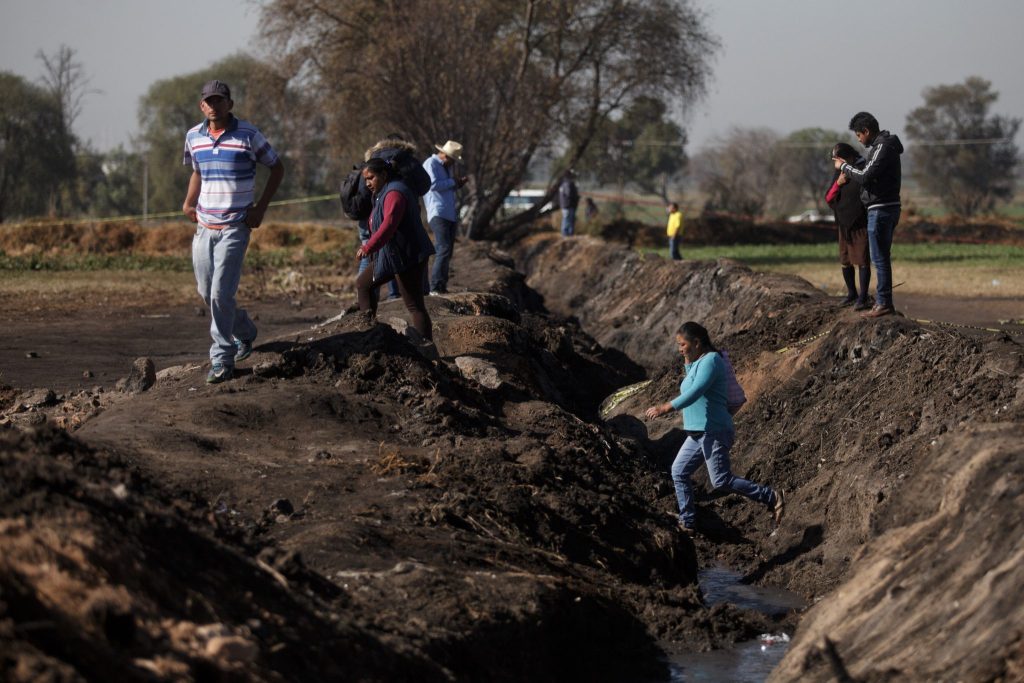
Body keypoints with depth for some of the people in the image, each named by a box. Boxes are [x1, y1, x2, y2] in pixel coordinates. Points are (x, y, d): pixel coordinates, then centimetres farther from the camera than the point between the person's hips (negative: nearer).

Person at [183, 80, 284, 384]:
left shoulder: (248, 135, -7)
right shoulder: (193, 136, 7)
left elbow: (277, 168, 2)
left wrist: (260, 208, -5)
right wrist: (189, 203, 7)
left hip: (234, 227, -5)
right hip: (204, 227, 5)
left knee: (221, 293, -13)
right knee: (206, 293, 9)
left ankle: (222, 359, -5)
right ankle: (244, 331, 35)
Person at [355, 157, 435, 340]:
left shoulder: (394, 194, -19)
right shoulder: (383, 193, 16)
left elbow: (389, 224, -34)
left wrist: (369, 248, -44)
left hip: (407, 257, -11)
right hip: (393, 255, 11)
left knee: (414, 305, -11)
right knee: (363, 283, 19)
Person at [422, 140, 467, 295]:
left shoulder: (446, 167, 22)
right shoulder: (431, 164, -6)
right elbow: (433, 184, -20)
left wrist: (459, 183, 12)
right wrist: (452, 181, -9)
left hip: (450, 215, 10)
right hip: (438, 214, -10)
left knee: (447, 252, 7)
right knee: (444, 249, -19)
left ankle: (442, 287, 10)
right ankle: (435, 287, -20)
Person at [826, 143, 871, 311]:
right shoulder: (840, 172, 11)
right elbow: (828, 198, 8)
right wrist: (837, 183, -7)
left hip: (861, 224, -7)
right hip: (844, 224, 7)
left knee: (862, 261, -8)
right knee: (846, 262, 13)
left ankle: (863, 298, -6)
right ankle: (851, 294, 27)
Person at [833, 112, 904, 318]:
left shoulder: (883, 148, -16)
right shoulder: (883, 146, 16)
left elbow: (865, 176, -22)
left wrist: (844, 167, -8)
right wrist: (848, 166, 13)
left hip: (881, 210, -10)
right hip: (888, 208, 10)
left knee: (880, 258, -7)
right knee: (882, 258, 14)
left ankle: (884, 303, -7)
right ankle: (883, 301, 18)